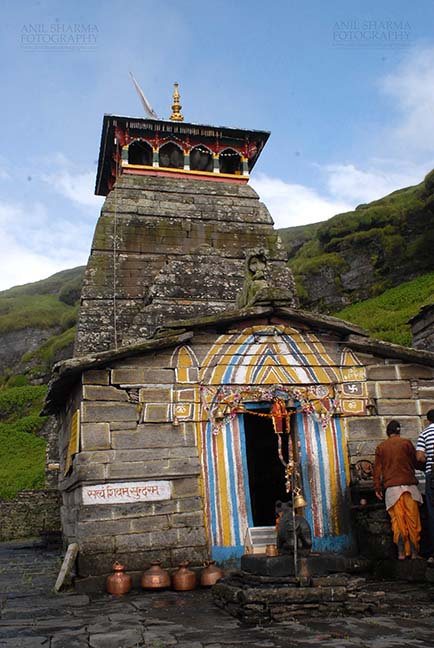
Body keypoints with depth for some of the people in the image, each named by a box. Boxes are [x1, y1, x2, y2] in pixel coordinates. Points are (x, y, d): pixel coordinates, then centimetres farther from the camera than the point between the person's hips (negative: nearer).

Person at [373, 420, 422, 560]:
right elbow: (415, 462, 8)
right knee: (413, 519, 3)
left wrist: (377, 487, 9)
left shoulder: (380, 447, 9)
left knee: (397, 520, 2)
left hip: (392, 487, 1)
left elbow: (377, 468, 6)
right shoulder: (406, 442, 4)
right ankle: (414, 552, 4)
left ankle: (401, 552, -3)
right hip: (409, 484, -1)